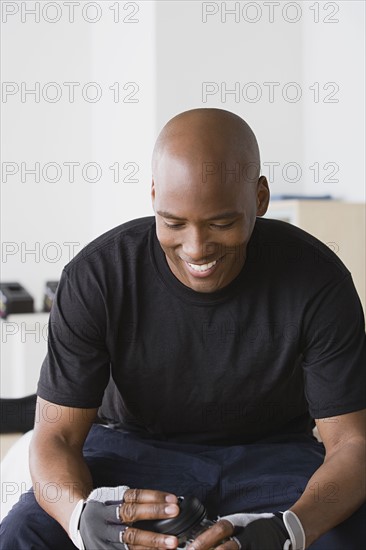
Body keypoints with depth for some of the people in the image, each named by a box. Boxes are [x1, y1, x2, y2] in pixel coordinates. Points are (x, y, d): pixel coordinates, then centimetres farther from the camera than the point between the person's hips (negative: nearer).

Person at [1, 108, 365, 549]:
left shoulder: (319, 280, -19)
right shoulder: (95, 277, -19)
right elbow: (54, 437, -16)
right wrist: (81, 514, -41)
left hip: (271, 452, 0)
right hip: (133, 444, 1)